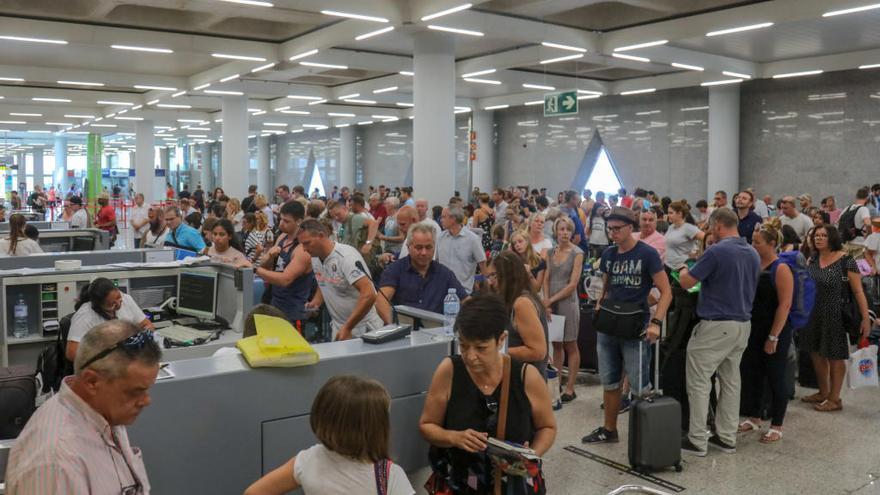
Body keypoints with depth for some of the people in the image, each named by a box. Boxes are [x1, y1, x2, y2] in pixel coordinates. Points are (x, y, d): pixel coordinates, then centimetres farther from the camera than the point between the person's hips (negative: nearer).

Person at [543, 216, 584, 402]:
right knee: (556, 345, 10)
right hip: (552, 304, 5)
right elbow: (547, 279, 8)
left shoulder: (577, 253, -7)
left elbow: (573, 284, -11)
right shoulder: (551, 252, 9)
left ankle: (570, 388, 7)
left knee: (570, 346, 2)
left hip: (568, 303, -5)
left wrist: (551, 299, -11)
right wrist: (546, 301, -5)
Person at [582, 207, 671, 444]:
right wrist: (600, 305, 1)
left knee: (640, 387, -2)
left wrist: (656, 322, -22)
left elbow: (666, 291, -10)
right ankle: (609, 429, 27)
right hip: (607, 328, 6)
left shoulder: (647, 253, -9)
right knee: (609, 382, 14)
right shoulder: (608, 254, 7)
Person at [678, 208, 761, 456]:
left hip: (716, 326, -8)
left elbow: (686, 283, -13)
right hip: (743, 324, 8)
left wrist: (683, 270, 9)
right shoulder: (753, 254, 9)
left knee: (699, 381, -1)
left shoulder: (716, 251, -16)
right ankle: (727, 437, 20)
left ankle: (697, 440, 2)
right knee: (731, 381, 14)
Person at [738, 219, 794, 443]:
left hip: (775, 332, -7)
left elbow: (785, 305, -17)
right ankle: (754, 418, 29)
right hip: (754, 329, 7)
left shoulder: (781, 269, -14)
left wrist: (773, 337, -19)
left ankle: (776, 426, 17)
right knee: (750, 374, 13)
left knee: (775, 378, 4)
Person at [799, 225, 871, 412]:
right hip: (813, 315, 6)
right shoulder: (812, 260, 5)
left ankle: (834, 399, 19)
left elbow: (858, 291, -12)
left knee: (835, 357, 5)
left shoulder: (846, 261, -12)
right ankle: (823, 393, 32)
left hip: (835, 316, -6)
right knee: (817, 354, 14)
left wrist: (865, 318, -15)